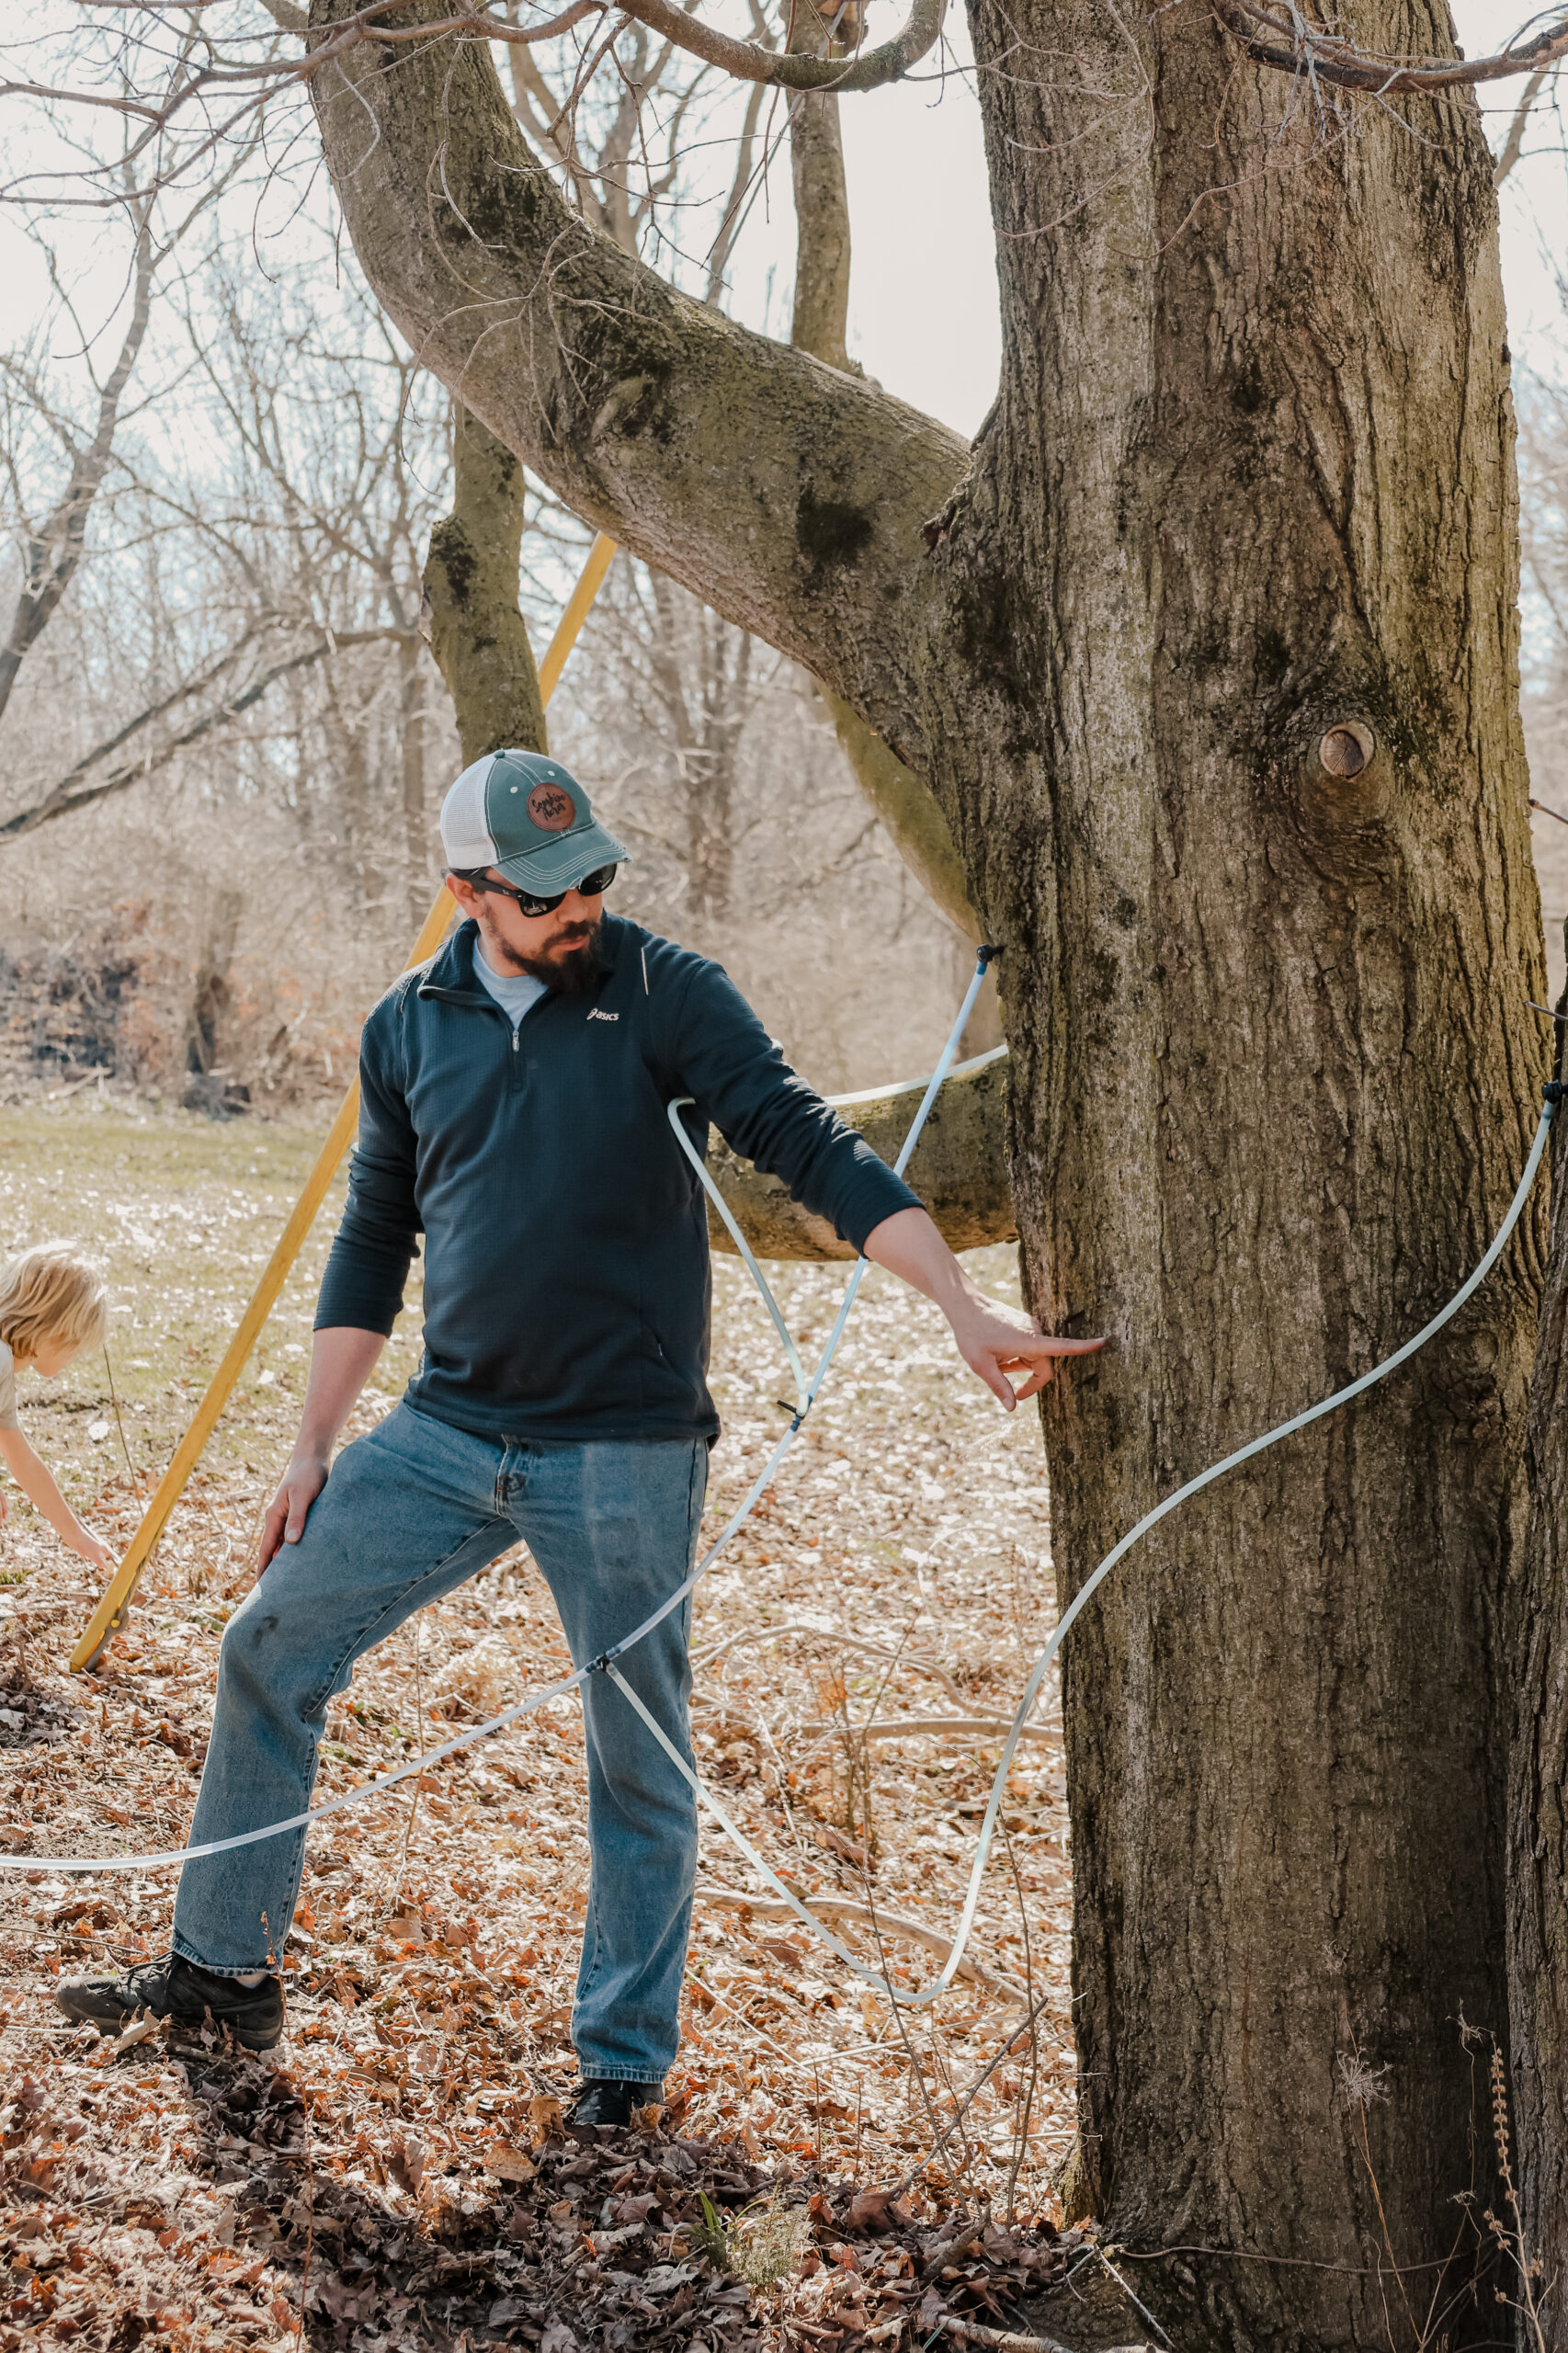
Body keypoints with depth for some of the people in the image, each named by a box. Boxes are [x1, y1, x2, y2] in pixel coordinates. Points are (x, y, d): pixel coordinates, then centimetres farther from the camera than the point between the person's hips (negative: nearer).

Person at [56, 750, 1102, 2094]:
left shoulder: (667, 996, -7)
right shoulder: (410, 1027, 6)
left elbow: (810, 1146, -15)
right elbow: (375, 1238, 14)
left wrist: (965, 1305, -26)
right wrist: (315, 1450, 14)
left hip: (626, 1454, -4)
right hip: (447, 1432, 4)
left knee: (639, 1760, 4)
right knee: (272, 1650, 5)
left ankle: (626, 2056, 22)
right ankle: (224, 1972, 22)